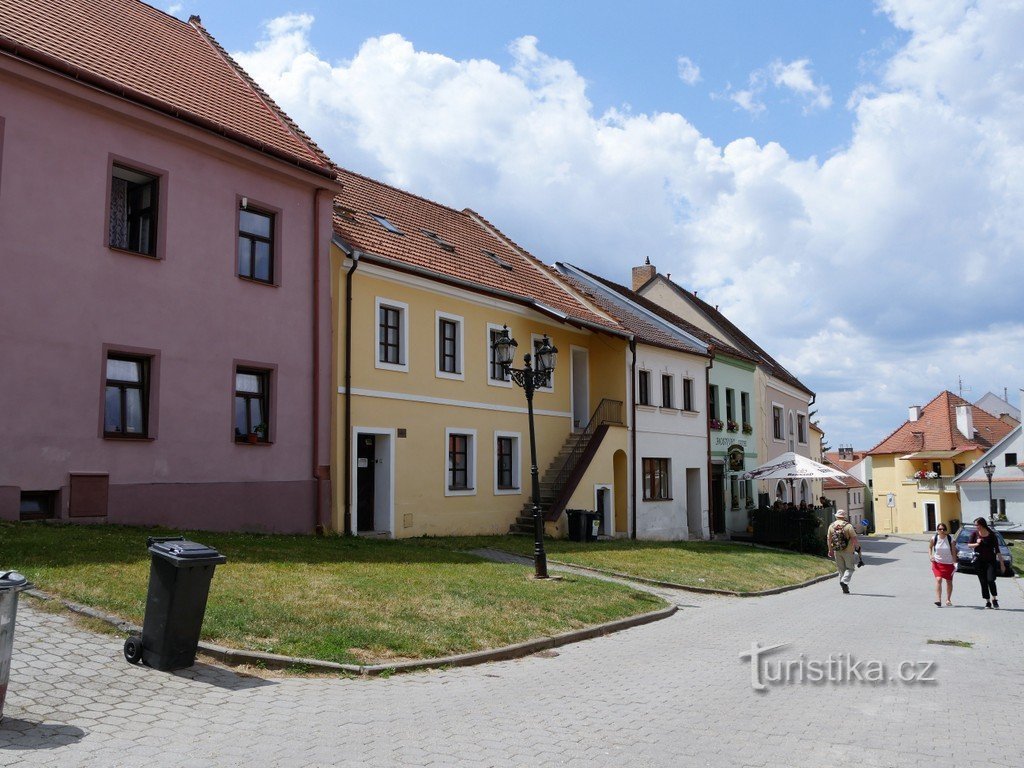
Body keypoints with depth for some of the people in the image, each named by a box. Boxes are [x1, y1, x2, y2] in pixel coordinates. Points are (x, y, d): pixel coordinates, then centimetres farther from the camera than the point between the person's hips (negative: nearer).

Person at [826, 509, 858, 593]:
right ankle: (844, 581, -17)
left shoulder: (831, 526, 3)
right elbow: (854, 538, -12)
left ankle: (844, 588, 14)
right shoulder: (848, 526, -10)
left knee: (841, 569, 13)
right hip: (848, 551, -4)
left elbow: (828, 539, 6)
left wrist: (830, 550, 14)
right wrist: (856, 547, 1)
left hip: (836, 551, 4)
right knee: (850, 568, 6)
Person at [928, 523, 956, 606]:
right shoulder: (934, 538, -7)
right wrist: (930, 556, -6)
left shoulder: (950, 539, -10)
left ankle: (948, 599, 29)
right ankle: (938, 599, -23)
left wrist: (954, 562, -10)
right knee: (938, 579, -17)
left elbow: (953, 551, -5)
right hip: (937, 563, -1)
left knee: (949, 582, 12)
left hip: (949, 563, 1)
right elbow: (930, 547, 10)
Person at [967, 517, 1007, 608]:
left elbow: (997, 550, -2)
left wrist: (1001, 562, -2)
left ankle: (994, 599, 5)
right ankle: (987, 602, 11)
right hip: (979, 561, 2)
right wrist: (976, 544, -16)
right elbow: (969, 545, 4)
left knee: (990, 580, -15)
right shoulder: (975, 533, 0)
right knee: (983, 582, 3)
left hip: (990, 560, -2)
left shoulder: (992, 535, -6)